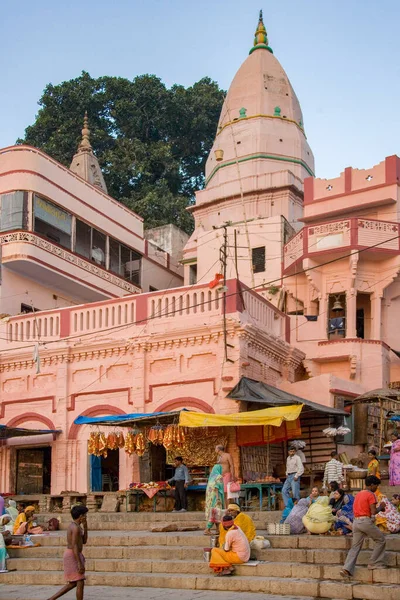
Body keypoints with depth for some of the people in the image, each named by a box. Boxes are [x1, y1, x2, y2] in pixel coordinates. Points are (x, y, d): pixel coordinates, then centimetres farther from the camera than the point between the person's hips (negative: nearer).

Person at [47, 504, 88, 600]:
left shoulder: (73, 526, 15)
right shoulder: (76, 527, -17)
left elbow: (84, 541, 21)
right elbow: (74, 546, -23)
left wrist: (85, 527, 10)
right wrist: (80, 563, -25)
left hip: (70, 555, 10)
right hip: (73, 556, -10)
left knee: (73, 584, 15)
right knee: (80, 583, -6)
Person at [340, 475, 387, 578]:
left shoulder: (358, 494, 17)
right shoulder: (371, 495, -7)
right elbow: (373, 511, -14)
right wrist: (380, 507, 7)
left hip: (356, 521, 7)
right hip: (366, 521, -7)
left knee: (355, 546, 7)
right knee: (381, 540, 12)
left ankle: (347, 569, -6)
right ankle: (374, 563, 12)